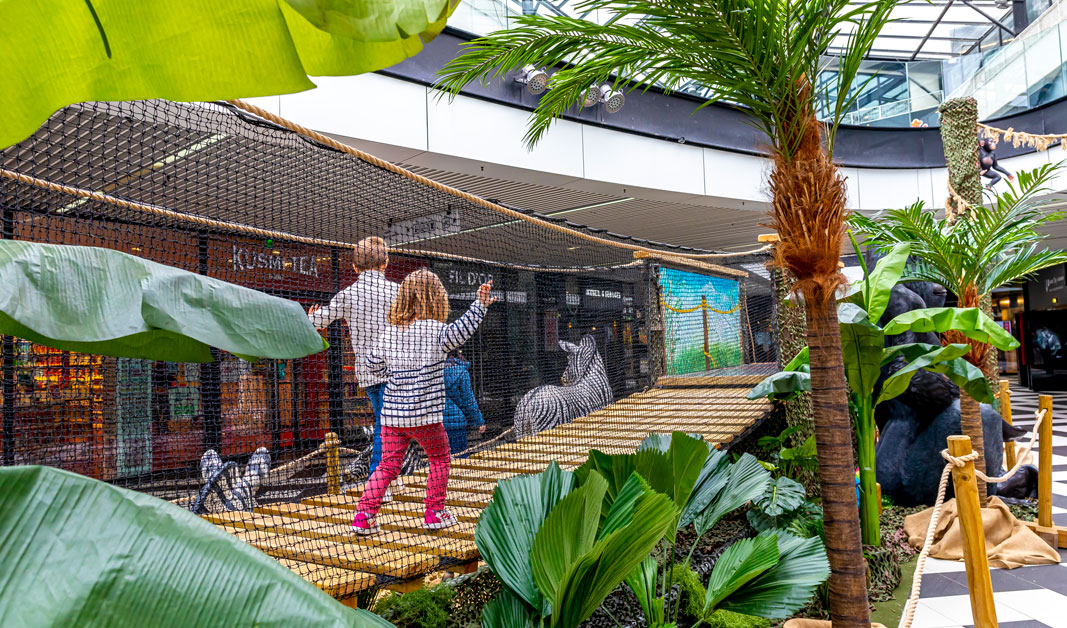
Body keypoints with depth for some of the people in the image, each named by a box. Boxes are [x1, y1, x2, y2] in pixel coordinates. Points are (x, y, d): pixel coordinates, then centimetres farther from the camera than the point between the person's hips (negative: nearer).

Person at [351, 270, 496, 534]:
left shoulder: (390, 332, 5)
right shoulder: (435, 331, -11)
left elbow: (373, 363, 17)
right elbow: (461, 330, -27)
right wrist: (479, 305, -21)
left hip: (391, 413, 5)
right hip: (423, 414, -5)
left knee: (388, 465, 13)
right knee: (440, 458, 17)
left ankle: (364, 514, 5)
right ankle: (435, 512, 22)